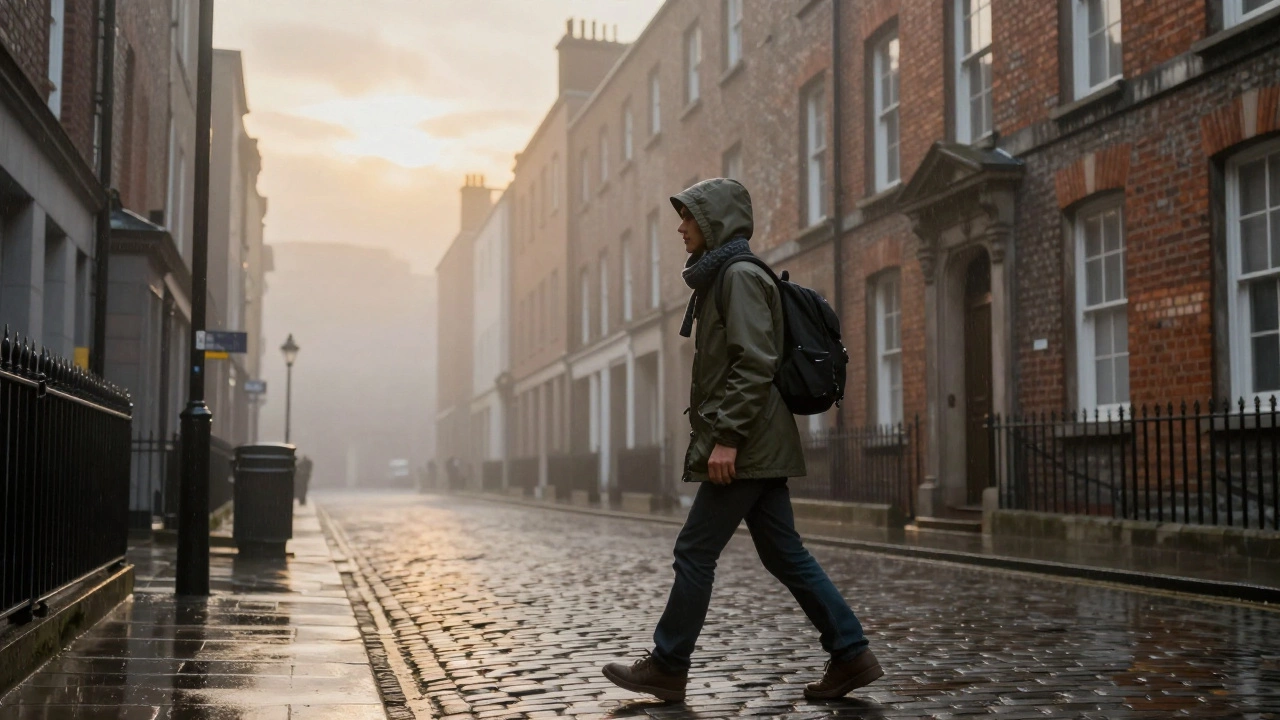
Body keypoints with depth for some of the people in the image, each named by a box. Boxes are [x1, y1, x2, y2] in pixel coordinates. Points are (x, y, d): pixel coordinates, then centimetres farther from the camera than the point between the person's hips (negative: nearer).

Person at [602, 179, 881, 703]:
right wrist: (717, 435, 21)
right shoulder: (721, 277, 20)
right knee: (783, 554, 9)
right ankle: (851, 655, 11)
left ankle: (667, 668, 7)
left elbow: (755, 362, -21)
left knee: (695, 552, -3)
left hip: (746, 446, -10)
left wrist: (726, 438, -23)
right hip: (756, 447, 10)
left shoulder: (740, 275, -11)